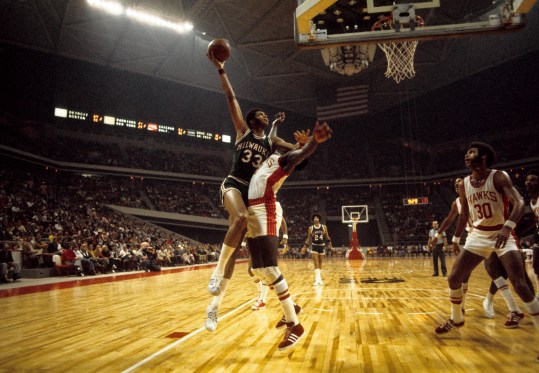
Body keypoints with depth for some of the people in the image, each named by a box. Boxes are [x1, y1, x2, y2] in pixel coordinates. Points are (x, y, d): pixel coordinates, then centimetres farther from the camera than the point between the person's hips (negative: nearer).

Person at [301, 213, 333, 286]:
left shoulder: (324, 227, -2)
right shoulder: (310, 228, -3)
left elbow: (327, 237, 6)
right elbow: (308, 239, 4)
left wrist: (330, 246, 2)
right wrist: (304, 247, -1)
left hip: (322, 246, 2)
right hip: (314, 247, -2)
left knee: (320, 264, 12)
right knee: (316, 264, -11)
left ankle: (319, 278, 26)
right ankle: (318, 279, -16)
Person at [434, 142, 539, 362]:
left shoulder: (499, 177, -14)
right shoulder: (464, 185, 2)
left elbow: (519, 203, -25)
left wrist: (508, 227, -41)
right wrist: (455, 239, 15)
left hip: (502, 235, -5)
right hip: (478, 236, 5)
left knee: (521, 286, -18)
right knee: (454, 278, 2)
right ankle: (456, 319, 25)